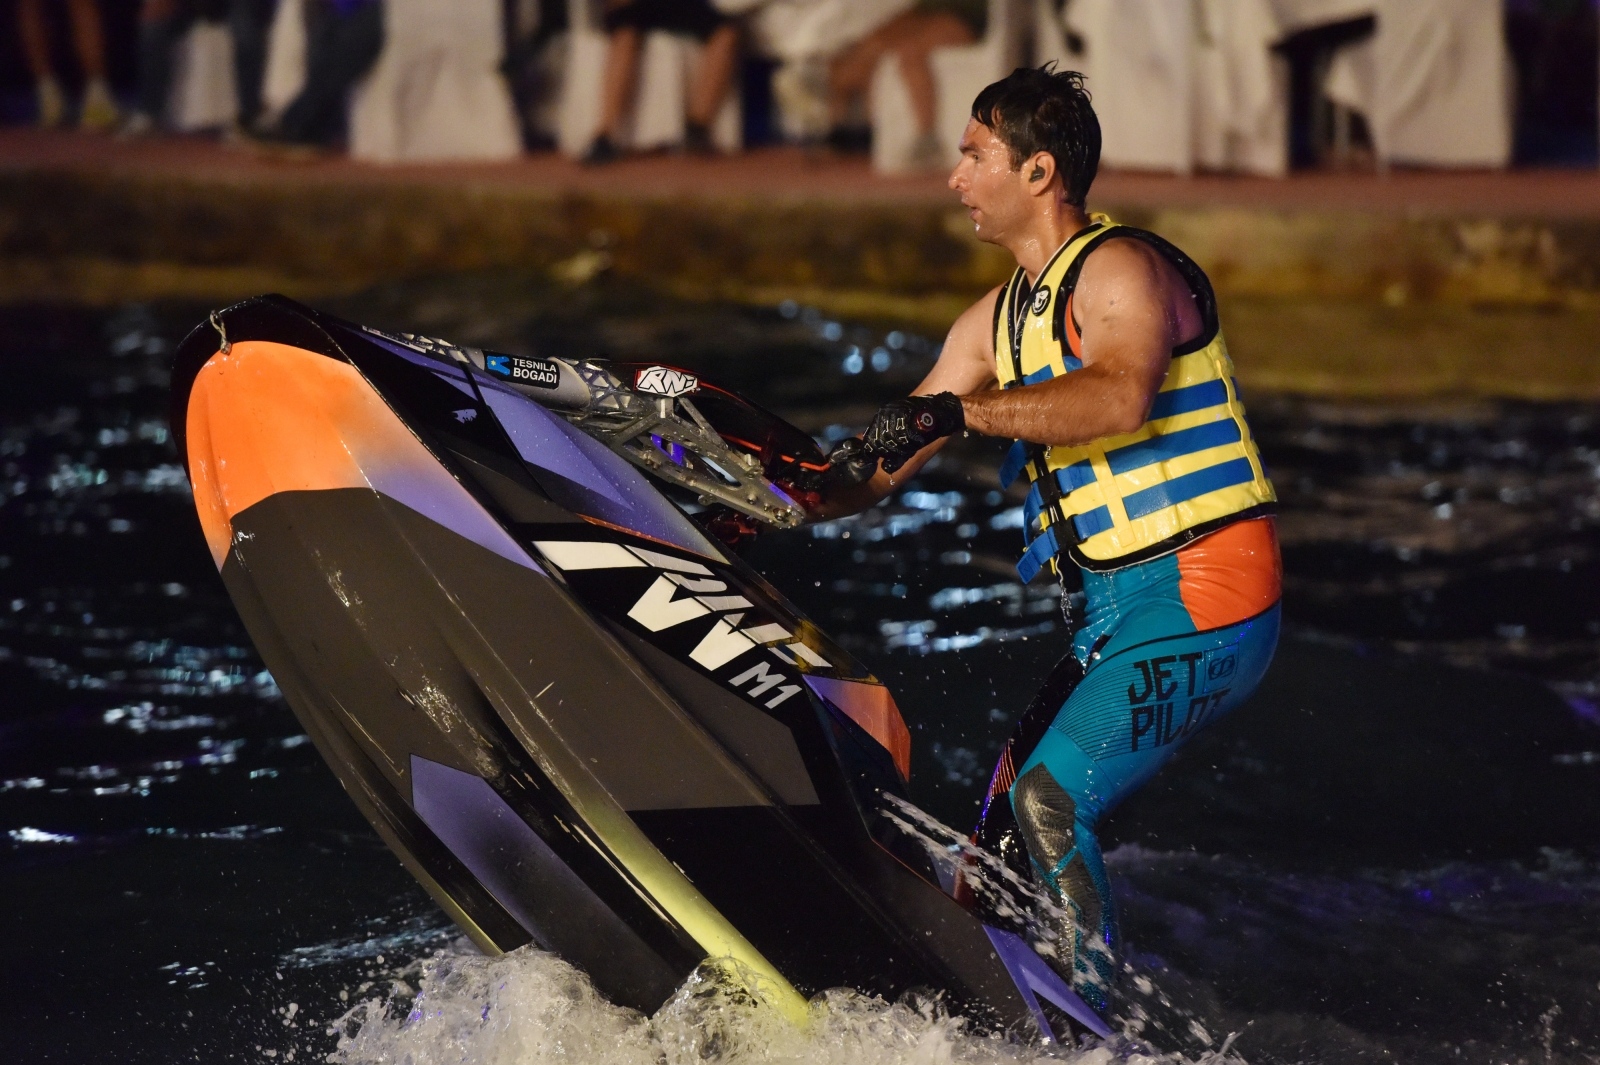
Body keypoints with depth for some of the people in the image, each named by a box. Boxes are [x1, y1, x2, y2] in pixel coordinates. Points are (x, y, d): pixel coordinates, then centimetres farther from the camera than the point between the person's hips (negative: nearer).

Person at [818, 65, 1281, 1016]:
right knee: (1004, 832, 4)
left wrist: (955, 411, -36)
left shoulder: (1119, 269, -10)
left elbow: (1121, 397, -32)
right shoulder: (995, 322, 17)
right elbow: (885, 468, 18)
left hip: (1201, 594, -9)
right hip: (1117, 612, 9)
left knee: (1050, 801, -21)